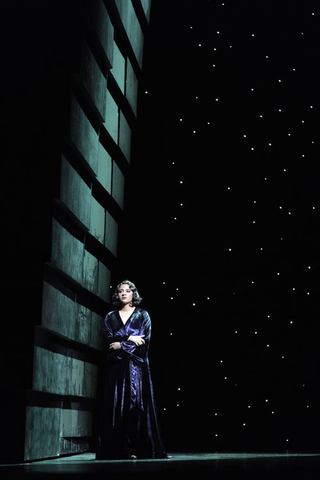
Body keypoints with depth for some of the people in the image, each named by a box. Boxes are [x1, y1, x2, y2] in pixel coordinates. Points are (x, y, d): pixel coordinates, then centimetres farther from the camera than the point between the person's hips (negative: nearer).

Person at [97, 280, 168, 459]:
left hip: (137, 366, -2)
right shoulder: (111, 317, 14)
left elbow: (145, 341, -5)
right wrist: (129, 339, -12)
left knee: (137, 404, -7)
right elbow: (109, 340, 0)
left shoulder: (143, 315, 7)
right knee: (117, 406, -3)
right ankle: (118, 449, -3)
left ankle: (138, 449, -7)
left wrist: (121, 345, -8)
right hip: (117, 366, 2)